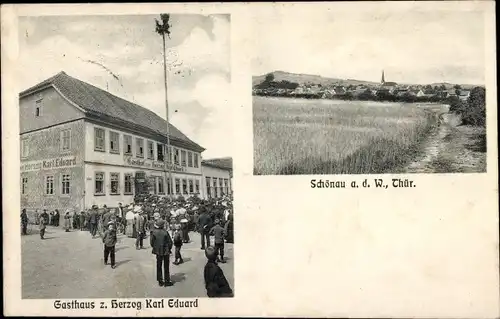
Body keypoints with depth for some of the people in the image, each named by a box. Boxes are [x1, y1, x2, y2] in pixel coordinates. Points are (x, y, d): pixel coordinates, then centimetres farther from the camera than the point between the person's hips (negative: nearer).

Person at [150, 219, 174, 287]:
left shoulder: (154, 232, -9)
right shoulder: (165, 232, -18)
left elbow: (152, 242, -3)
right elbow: (170, 242, -13)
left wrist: (155, 248, 12)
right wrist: (169, 249, 4)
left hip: (158, 252, 3)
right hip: (166, 251, -3)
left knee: (159, 267, 15)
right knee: (166, 267, 8)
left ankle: (160, 281, 19)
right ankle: (167, 281, 12)